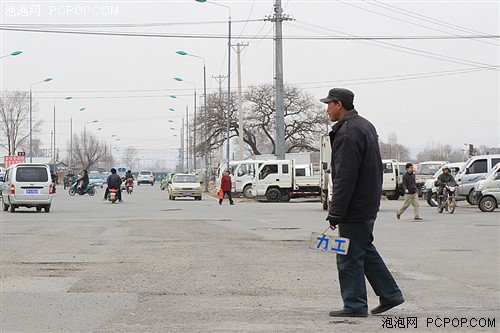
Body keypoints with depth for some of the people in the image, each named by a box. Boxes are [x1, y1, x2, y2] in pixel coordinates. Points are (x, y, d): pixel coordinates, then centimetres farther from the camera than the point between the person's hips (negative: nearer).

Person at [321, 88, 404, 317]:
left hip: (355, 207, -10)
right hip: (368, 204, 10)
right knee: (365, 251, 19)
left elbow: (344, 178, -24)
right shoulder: (365, 126, 14)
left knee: (349, 257, -3)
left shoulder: (347, 133, -19)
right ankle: (390, 294, 21)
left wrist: (335, 214, -21)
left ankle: (355, 305, 3)